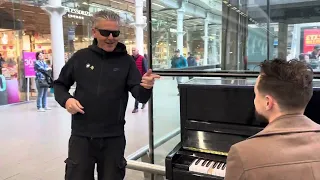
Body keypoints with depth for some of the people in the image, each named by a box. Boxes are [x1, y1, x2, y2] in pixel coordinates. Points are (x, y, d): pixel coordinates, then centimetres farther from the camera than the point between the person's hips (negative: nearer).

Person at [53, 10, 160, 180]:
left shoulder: (126, 61, -3)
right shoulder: (80, 57, 0)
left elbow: (141, 96, -10)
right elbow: (59, 85, 10)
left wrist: (146, 87, -33)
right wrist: (66, 99, -11)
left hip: (113, 137, 0)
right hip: (81, 136, 1)